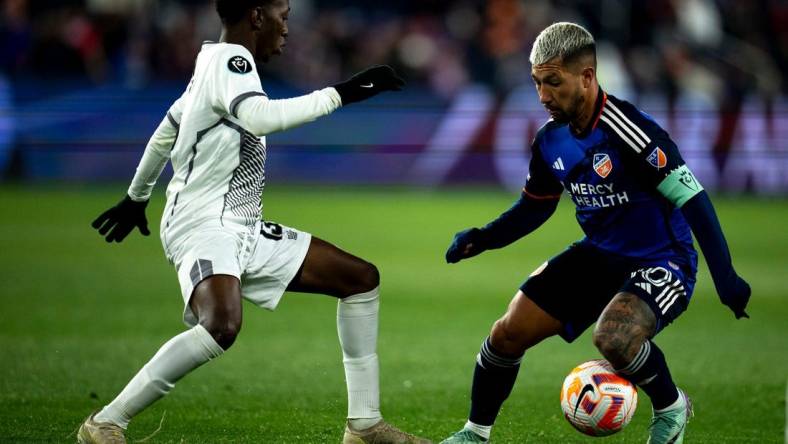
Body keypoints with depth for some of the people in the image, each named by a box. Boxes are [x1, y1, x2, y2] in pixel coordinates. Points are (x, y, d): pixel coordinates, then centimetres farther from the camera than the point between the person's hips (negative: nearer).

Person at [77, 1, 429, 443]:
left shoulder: (216, 63, 16)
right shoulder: (230, 59, -13)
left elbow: (166, 132, 28)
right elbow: (260, 118, -34)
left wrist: (138, 196, 40)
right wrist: (342, 93, -28)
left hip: (244, 231, 11)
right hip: (203, 225, -11)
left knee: (362, 278, 9)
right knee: (222, 325, -37)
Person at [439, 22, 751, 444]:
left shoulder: (629, 131, -26)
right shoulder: (550, 141, -2)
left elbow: (692, 199, -24)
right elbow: (534, 207, 15)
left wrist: (725, 278, -27)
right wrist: (482, 238, -1)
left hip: (659, 262, -7)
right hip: (598, 254, 7)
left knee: (613, 337, -34)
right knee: (509, 332, -1)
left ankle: (670, 408, -4)